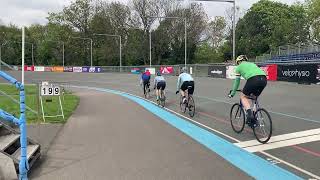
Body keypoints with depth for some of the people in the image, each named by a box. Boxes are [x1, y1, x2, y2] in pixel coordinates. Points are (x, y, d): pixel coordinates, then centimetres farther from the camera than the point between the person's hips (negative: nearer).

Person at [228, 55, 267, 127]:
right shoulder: (252, 64, 38)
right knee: (254, 98, 25)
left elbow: (236, 82, 29)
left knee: (243, 96, 15)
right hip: (264, 79, 6)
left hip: (253, 79, -5)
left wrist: (232, 93, 41)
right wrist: (252, 91, 58)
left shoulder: (239, 67, 24)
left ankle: (249, 114, -7)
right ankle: (254, 119, 23)